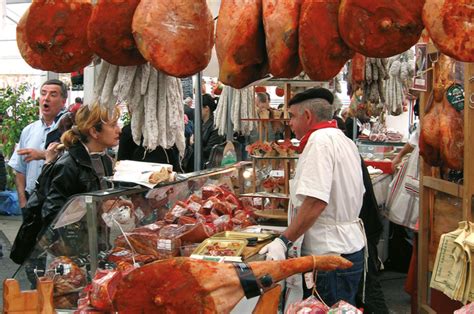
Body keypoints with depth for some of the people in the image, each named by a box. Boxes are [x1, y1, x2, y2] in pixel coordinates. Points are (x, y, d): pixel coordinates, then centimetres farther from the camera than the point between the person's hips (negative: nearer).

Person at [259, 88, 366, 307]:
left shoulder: (319, 141, -15)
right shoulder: (344, 140, 15)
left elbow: (315, 202, -24)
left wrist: (284, 241, -20)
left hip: (330, 254, -10)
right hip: (350, 243, 10)